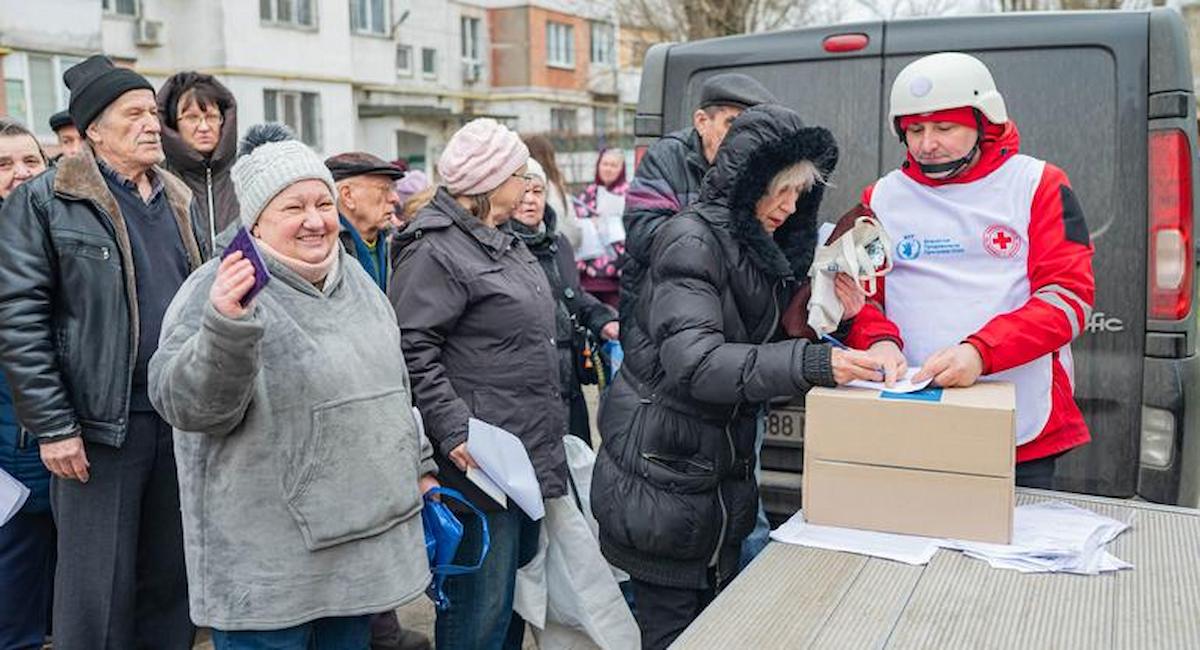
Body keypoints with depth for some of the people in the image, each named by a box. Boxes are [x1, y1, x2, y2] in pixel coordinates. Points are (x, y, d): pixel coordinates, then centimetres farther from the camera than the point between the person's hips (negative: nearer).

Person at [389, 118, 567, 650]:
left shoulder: (502, 242, 16)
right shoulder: (435, 251, -15)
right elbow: (413, 349, -21)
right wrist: (454, 431, -26)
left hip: (532, 456, 10)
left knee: (519, 588, 21)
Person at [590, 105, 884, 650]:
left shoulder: (764, 249, 9)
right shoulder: (693, 240, -17)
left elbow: (769, 343, 12)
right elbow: (695, 361, -29)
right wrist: (812, 364, -36)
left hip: (723, 477, 8)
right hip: (664, 477, -8)